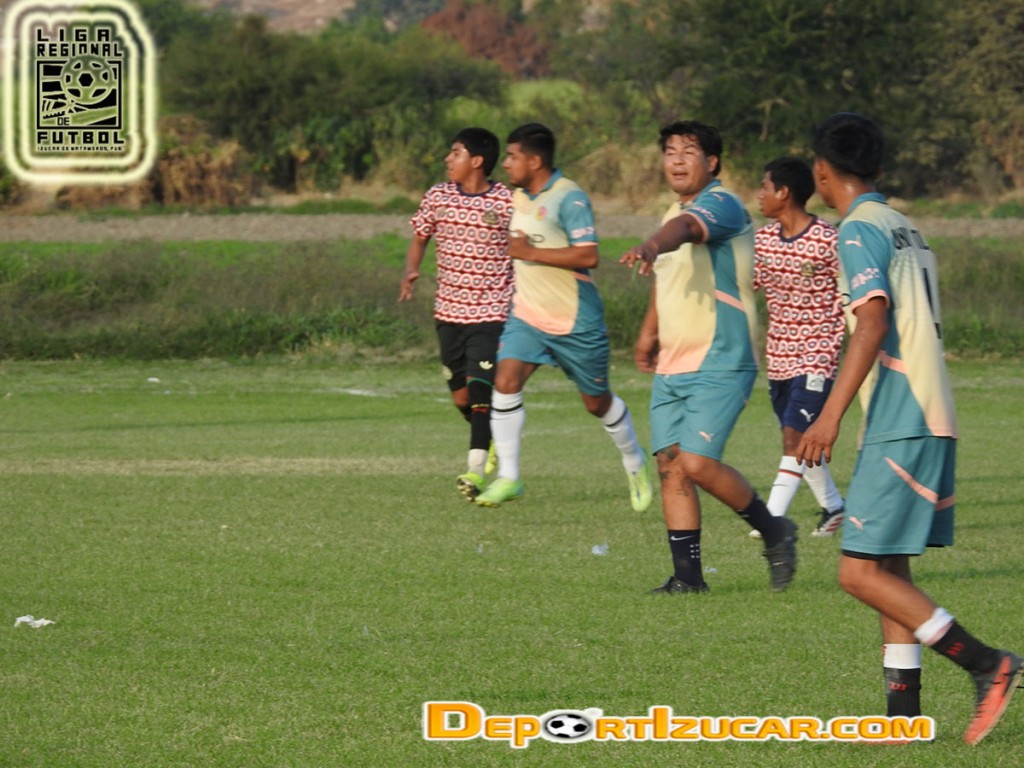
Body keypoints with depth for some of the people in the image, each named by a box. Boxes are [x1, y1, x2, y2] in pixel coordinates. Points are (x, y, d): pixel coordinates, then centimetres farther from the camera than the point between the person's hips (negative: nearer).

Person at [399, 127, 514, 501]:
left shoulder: (507, 203, -9)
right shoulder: (438, 196, 2)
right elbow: (420, 237, 13)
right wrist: (410, 271, -5)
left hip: (490, 312, -5)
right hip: (448, 311, 5)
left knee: (480, 387, -16)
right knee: (460, 395, 12)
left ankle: (475, 468, -17)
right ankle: (490, 439, 39)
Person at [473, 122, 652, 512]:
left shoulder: (569, 198, -19)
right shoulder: (520, 197, 8)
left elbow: (588, 256, -28)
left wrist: (531, 253, -25)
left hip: (576, 320, -6)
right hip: (527, 315, 6)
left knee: (598, 402, 9)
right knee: (505, 383, -15)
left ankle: (635, 462, 35)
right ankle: (507, 477, -12)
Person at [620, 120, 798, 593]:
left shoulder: (721, 205, -12)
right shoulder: (676, 212, 17)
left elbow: (685, 230, -36)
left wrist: (651, 247, -55)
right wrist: (649, 331, 32)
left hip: (720, 364, -9)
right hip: (672, 367, 9)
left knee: (697, 462, -17)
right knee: (670, 465, 2)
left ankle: (774, 533, 4)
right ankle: (687, 575, 7)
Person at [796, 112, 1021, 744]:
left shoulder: (860, 230, -9)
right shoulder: (906, 229, 18)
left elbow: (872, 325, -21)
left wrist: (832, 414, -24)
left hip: (900, 426, -9)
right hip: (930, 420, 9)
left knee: (862, 572, -9)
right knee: (889, 571, 12)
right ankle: (905, 712, 9)